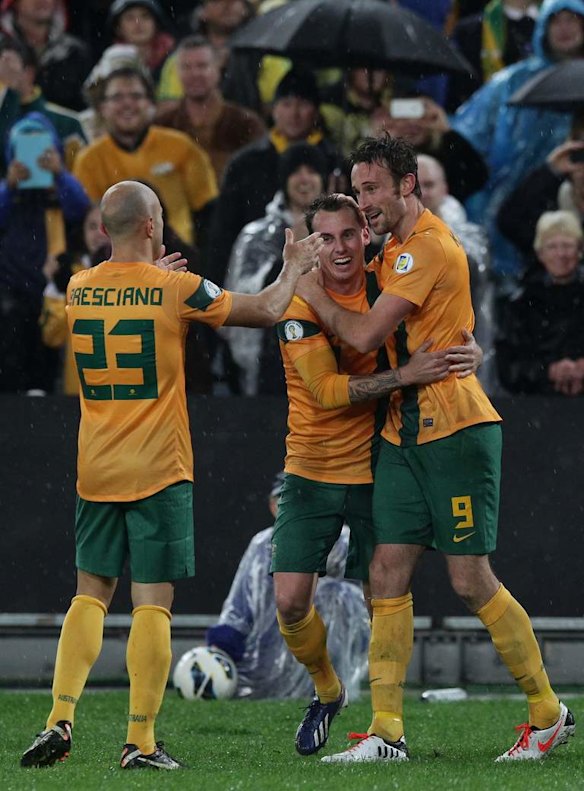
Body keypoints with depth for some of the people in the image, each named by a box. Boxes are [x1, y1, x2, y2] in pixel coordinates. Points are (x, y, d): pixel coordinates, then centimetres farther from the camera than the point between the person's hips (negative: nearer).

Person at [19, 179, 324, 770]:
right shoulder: (177, 290, -9)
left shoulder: (78, 290, 2)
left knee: (90, 594, 13)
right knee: (152, 603, -3)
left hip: (95, 472, 4)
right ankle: (140, 743, -6)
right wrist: (293, 269, 19)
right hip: (158, 472, -4)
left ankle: (60, 720, 0)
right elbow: (267, 311, 1)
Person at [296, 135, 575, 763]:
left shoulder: (429, 247, -14)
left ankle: (549, 715, 9)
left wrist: (311, 290, -3)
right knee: (388, 575, 0)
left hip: (456, 430, -9)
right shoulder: (396, 250, 16)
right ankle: (387, 733, -1)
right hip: (403, 434, 9)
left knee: (471, 580, -5)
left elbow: (364, 335, -17)